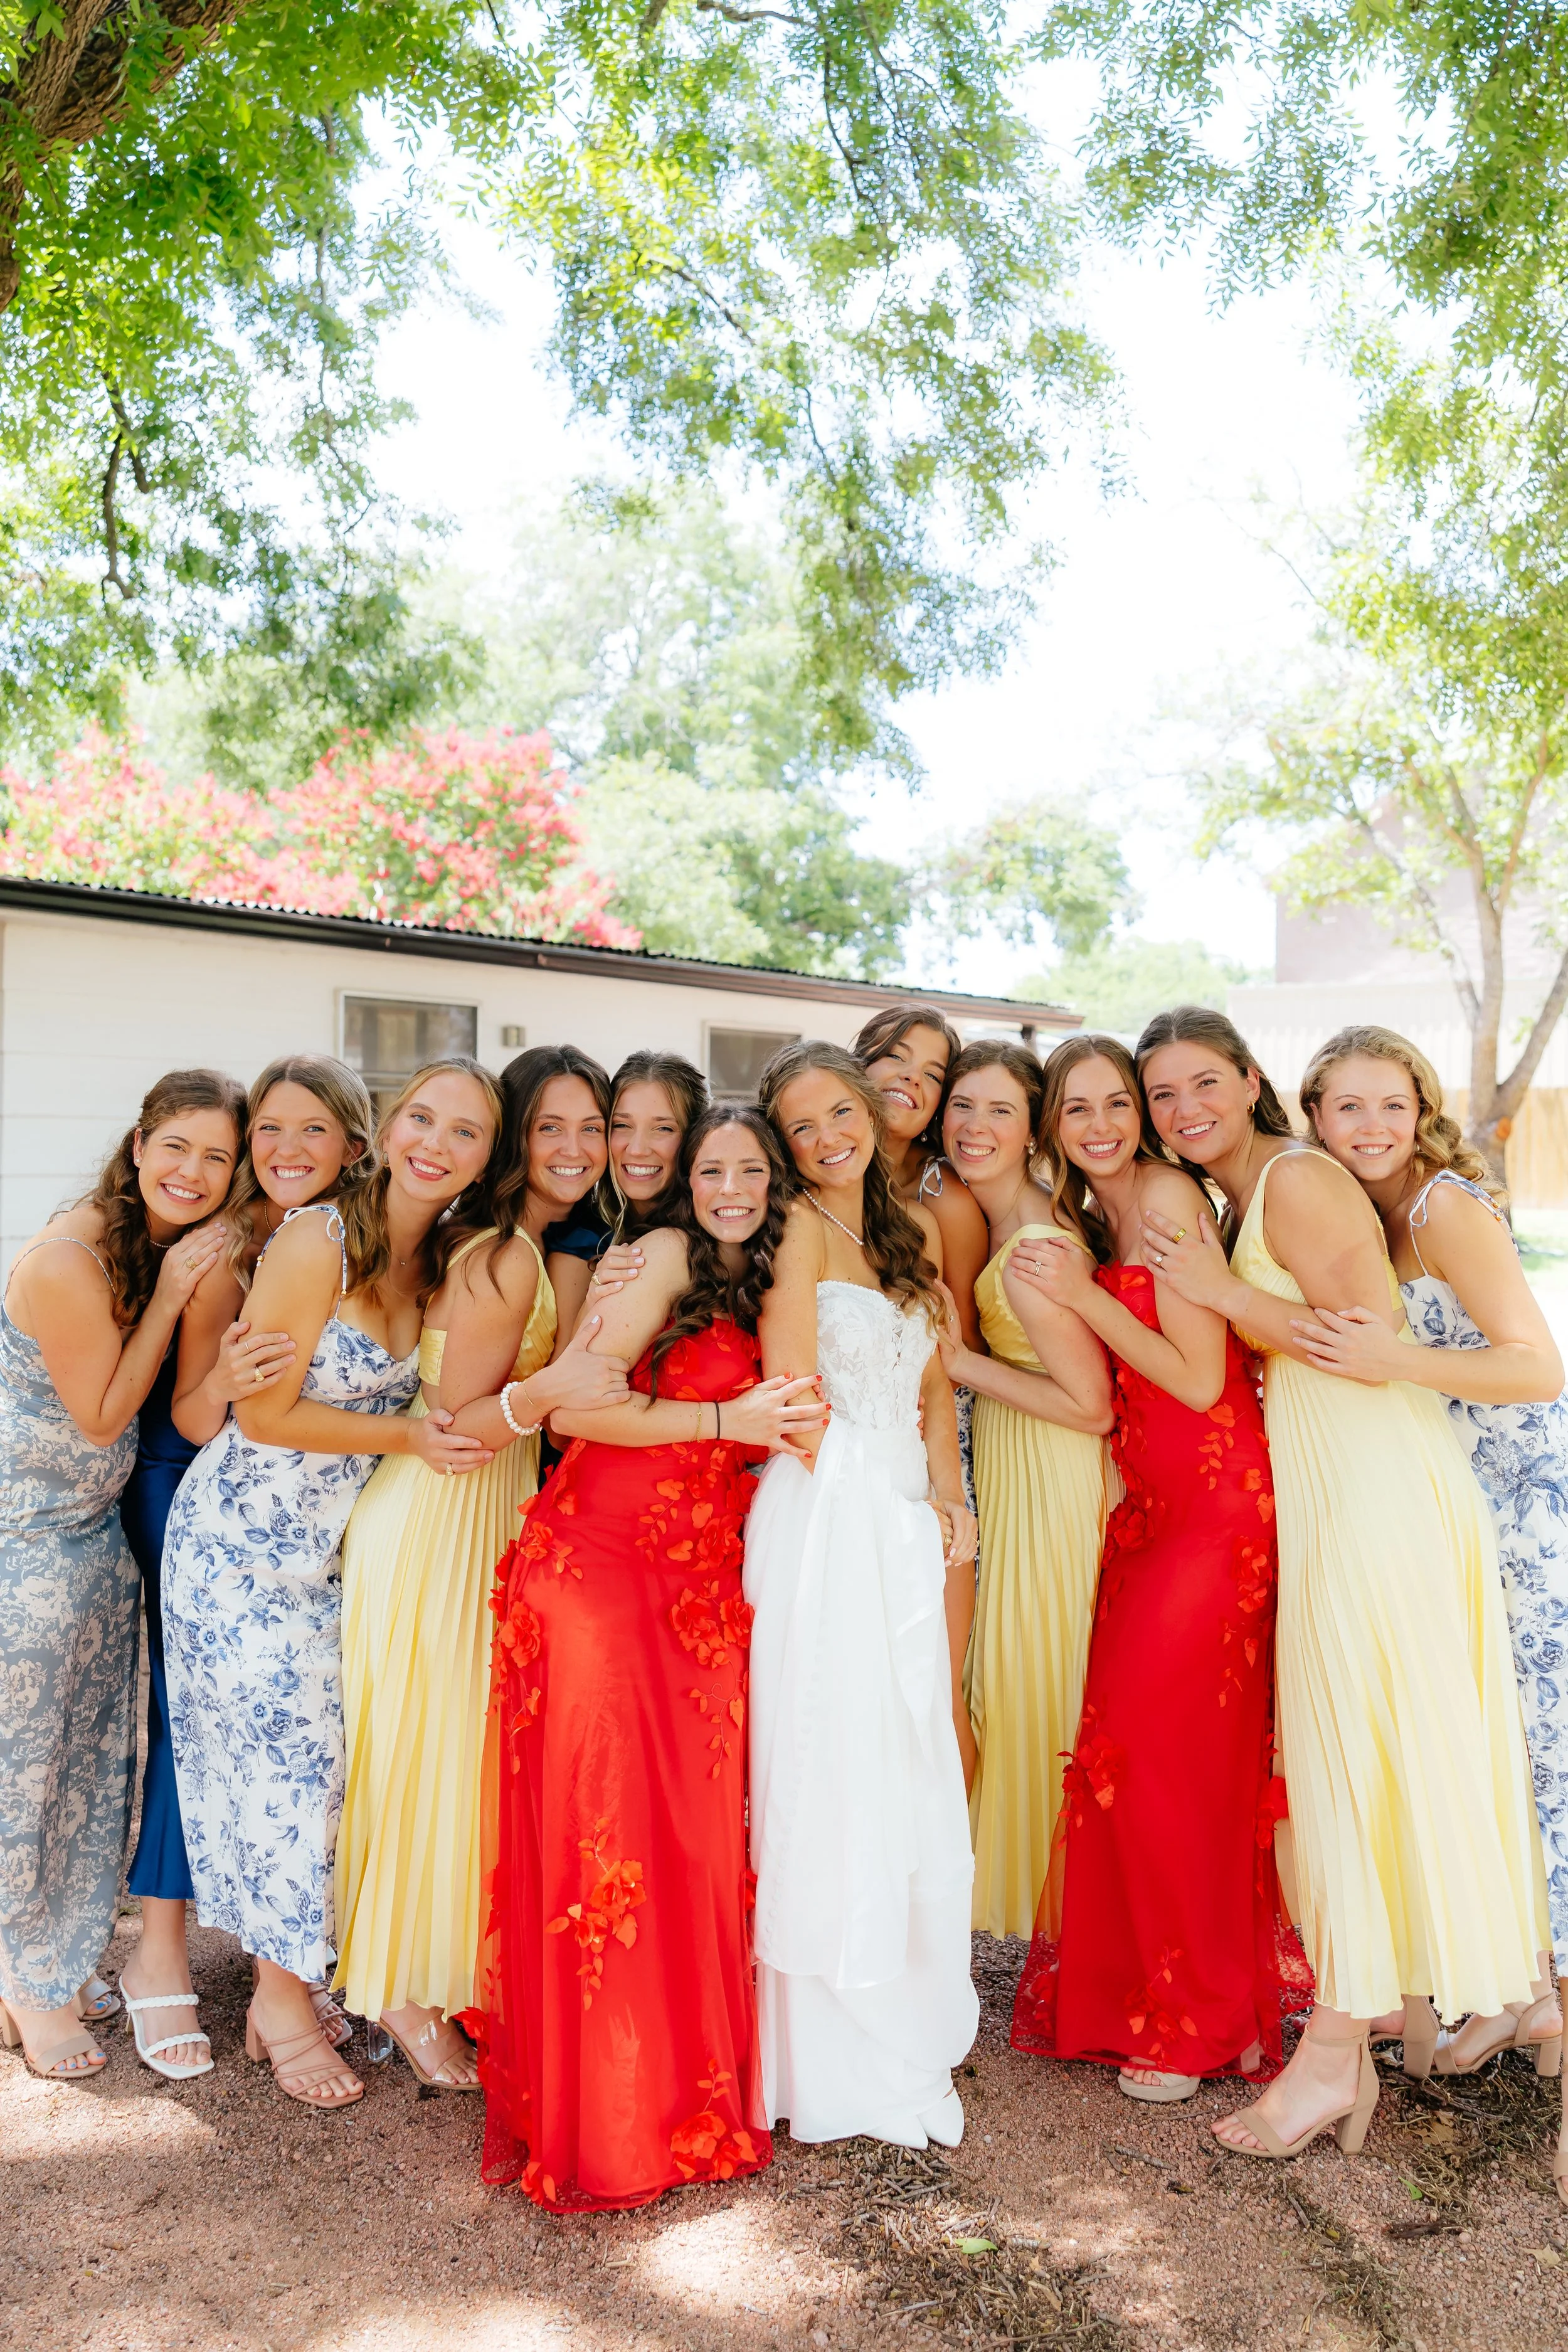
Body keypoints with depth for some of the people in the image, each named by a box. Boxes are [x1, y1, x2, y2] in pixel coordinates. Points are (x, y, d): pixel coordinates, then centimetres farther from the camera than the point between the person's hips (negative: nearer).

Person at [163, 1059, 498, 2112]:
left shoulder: (436, 1260, 0)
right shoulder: (317, 1239, -20)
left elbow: (443, 1399, 10)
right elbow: (265, 1412, -18)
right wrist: (404, 1436, -19)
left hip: (334, 1544, 6)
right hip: (242, 1537, -6)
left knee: (318, 1753, 10)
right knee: (283, 1754, 2)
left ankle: (285, 1979, 29)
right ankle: (285, 1999, 22)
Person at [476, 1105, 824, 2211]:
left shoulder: (756, 1290, 18)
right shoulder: (666, 1257, -5)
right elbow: (576, 1404, -14)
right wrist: (727, 1421, -13)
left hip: (700, 1579, 7)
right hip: (599, 1562, -6)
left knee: (696, 1829, 7)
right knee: (605, 1830, -2)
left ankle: (688, 2091, 23)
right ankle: (598, 2118, 12)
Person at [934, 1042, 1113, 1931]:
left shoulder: (1032, 1252, -27)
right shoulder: (999, 1216, 2)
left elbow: (1092, 1406, -22)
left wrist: (961, 1362, -19)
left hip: (1050, 1481, -9)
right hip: (1012, 1470, 9)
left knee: (1040, 1685, 7)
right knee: (1013, 1681, 21)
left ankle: (1060, 1910, 27)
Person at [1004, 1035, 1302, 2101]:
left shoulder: (1166, 1194, -12)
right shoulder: (1089, 1218, 14)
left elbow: (1200, 1381, -15)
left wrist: (1082, 1294, -18)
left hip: (1217, 1504, -7)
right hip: (1150, 1505, 8)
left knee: (1158, 1745, -3)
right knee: (1122, 1745, 8)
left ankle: (1203, 2022, 15)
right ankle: (1126, 1992, 25)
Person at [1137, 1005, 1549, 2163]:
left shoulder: (1298, 1180, -12)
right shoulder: (1239, 1203, 16)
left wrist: (1223, 1293, -18)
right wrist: (1215, 1287, 6)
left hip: (1380, 1490, -10)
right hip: (1330, 1493, 10)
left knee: (1350, 1750, -5)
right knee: (1346, 1747, 16)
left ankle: (1337, 2051, 3)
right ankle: (1404, 1991, 31)